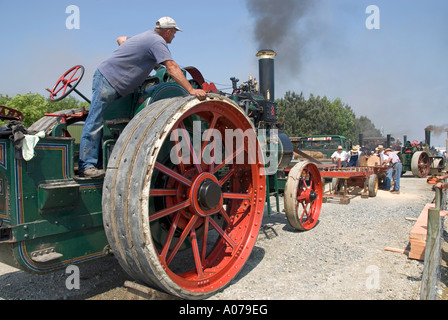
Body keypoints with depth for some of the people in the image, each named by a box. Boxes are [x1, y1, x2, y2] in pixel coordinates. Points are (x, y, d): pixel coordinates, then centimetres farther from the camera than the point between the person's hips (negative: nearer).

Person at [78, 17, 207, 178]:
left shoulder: (148, 35, 18)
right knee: (95, 123, -10)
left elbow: (120, 39, 31)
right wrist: (191, 90, -26)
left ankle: (99, 163, 12)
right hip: (108, 81, -10)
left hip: (114, 83, 10)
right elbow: (172, 67, -21)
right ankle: (87, 165, -9)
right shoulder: (157, 41, -10)